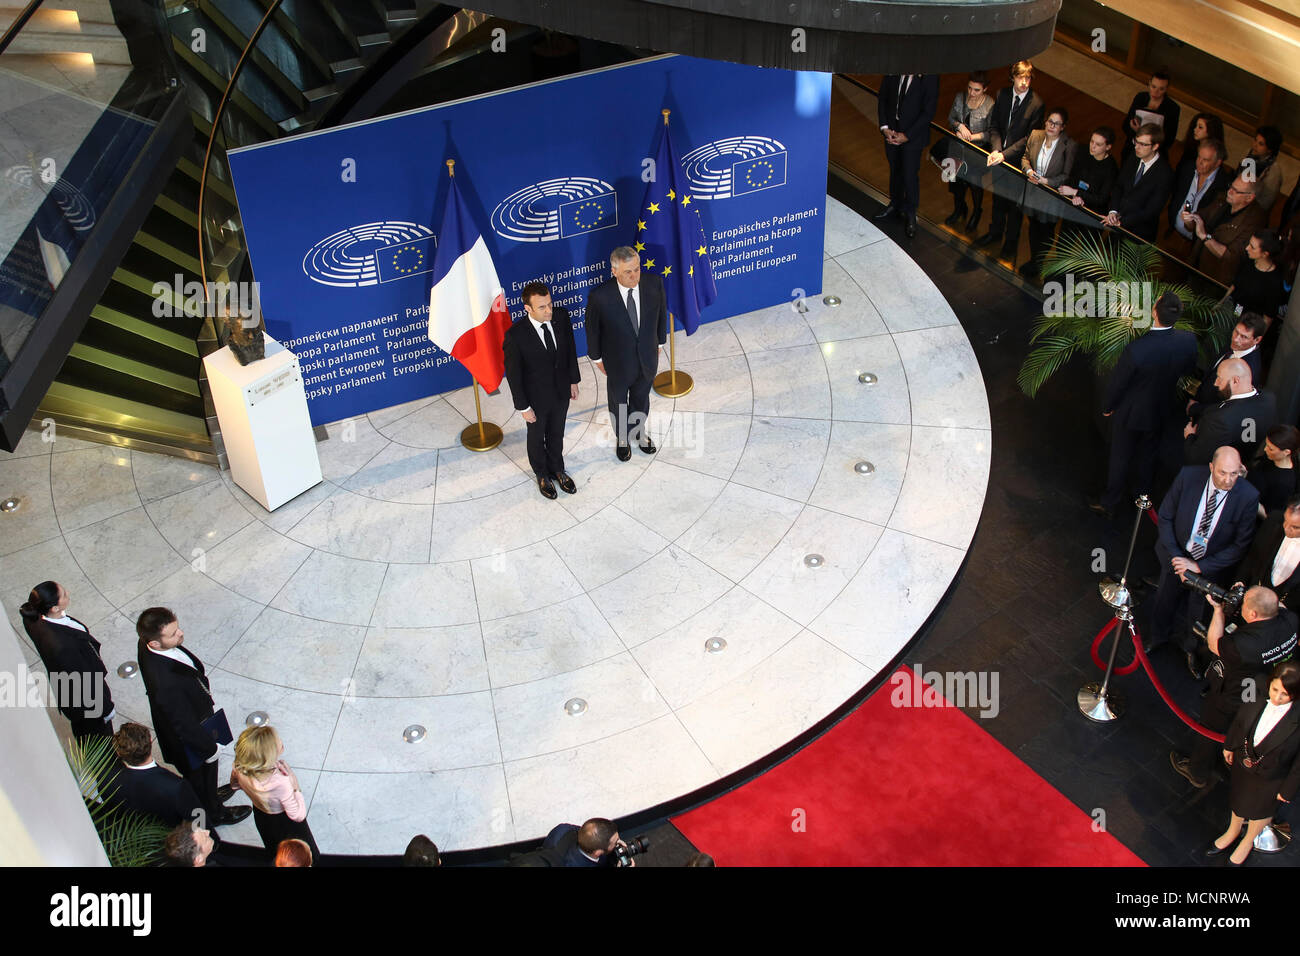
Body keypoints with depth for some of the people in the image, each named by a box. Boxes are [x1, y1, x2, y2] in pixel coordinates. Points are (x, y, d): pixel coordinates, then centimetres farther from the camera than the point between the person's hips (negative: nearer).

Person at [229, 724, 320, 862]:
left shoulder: (239, 769, -30)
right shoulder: (280, 783, -46)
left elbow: (235, 784, -3)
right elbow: (298, 816, -33)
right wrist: (296, 788, -30)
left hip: (260, 817, 6)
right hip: (284, 824, -6)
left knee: (274, 851, 36)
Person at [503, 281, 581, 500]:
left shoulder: (561, 316, -19)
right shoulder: (515, 335, -32)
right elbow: (513, 373, -20)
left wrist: (574, 380, 7)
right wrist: (524, 407, -13)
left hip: (561, 392, 4)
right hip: (536, 398, -4)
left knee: (556, 434, 27)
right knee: (537, 438, 24)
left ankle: (557, 469, 54)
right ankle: (542, 474, 50)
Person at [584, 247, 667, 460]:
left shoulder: (654, 284, -23)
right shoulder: (599, 296, -32)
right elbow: (592, 329, -13)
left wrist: (658, 343, 9)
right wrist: (597, 358, 0)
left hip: (647, 360, 3)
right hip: (618, 364, -2)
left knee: (642, 399, 29)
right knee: (619, 403, 25)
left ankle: (641, 432, 58)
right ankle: (622, 438, 54)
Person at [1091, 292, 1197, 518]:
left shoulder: (1136, 349, -37)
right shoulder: (1189, 340, -23)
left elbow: (1117, 384, -22)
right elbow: (1188, 369, -1)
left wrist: (1108, 407, -3)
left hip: (1130, 414, -4)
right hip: (1162, 412, 5)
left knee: (1120, 458, 18)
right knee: (1147, 456, 29)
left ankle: (1110, 503, 37)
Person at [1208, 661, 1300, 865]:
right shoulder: (1254, 704, -27)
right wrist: (1229, 745, 12)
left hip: (1270, 778, -3)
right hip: (1242, 764, 3)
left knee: (1260, 811, 29)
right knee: (1238, 801, 32)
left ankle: (1248, 841, 61)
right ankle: (1232, 832, 63)